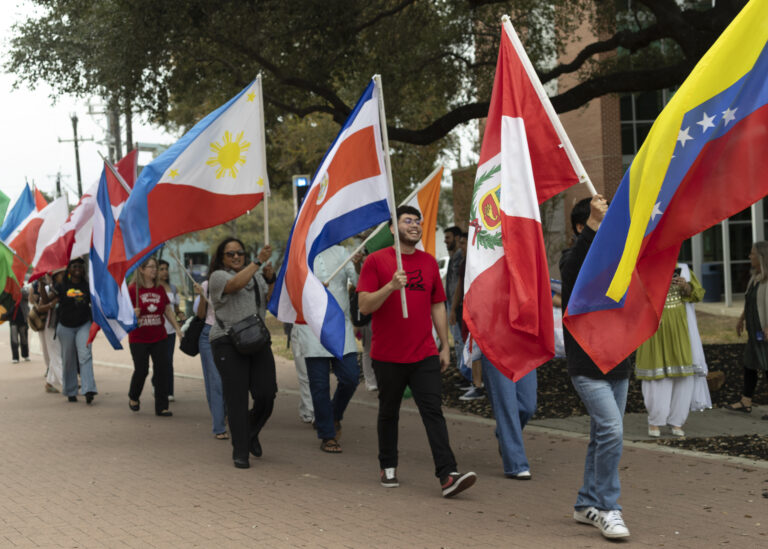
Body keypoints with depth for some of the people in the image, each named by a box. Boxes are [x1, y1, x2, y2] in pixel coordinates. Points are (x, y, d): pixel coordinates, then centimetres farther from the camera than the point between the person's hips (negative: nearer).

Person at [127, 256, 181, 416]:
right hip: (138, 339, -4)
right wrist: (132, 314, -26)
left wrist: (177, 328, 7)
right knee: (141, 370, -1)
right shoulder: (132, 290, -7)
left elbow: (168, 310, 14)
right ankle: (133, 397, 29)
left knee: (162, 370, -1)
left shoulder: (160, 290, 7)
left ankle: (161, 407, 7)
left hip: (159, 338, 4)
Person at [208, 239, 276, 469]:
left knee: (266, 394, -4)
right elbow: (235, 284, -21)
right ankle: (240, 452, 2)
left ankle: (251, 433, 25)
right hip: (228, 344, -5)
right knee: (237, 398, -6)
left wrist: (270, 280, -3)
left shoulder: (257, 276, 17)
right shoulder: (218, 277, 0)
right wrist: (258, 261, -24)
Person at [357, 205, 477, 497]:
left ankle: (448, 475, -16)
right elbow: (364, 306, -9)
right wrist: (391, 286, -25)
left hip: (425, 355, 2)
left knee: (433, 412, -7)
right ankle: (388, 468, 29)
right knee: (388, 413, 12)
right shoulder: (376, 261, -3)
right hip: (388, 356, -2)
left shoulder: (429, 262, 10)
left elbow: (438, 306, 15)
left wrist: (445, 346, 12)